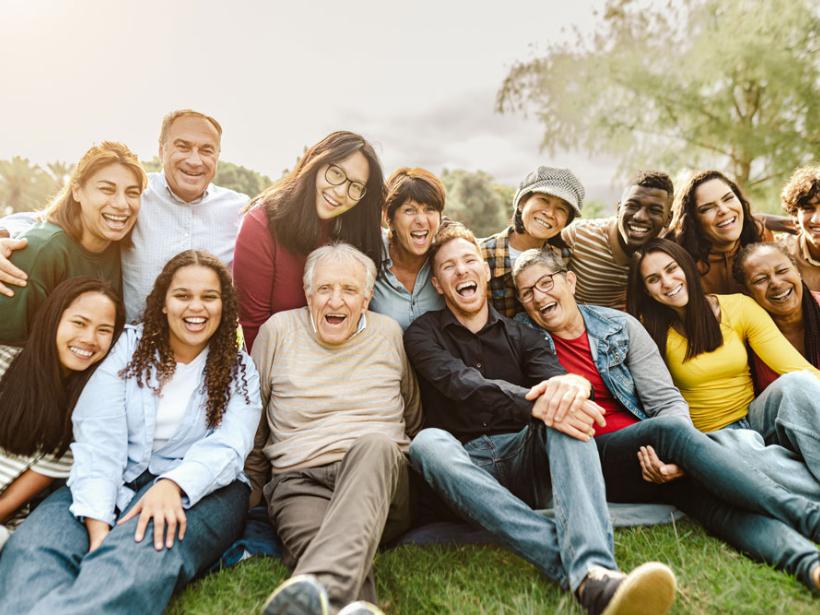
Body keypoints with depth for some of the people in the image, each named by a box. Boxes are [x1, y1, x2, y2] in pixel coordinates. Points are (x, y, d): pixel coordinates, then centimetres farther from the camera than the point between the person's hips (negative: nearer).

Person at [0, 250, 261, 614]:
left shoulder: (239, 369, 6)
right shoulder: (129, 346, 6)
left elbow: (227, 447, -9)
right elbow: (99, 437, -6)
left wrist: (173, 484, -31)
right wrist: (97, 522, -21)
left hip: (201, 487, -1)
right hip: (116, 483, 2)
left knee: (144, 552, -36)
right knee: (32, 547, -29)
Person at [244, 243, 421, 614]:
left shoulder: (389, 333, 12)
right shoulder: (278, 330, 8)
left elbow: (412, 420, 21)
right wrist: (251, 499, 13)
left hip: (379, 474, 0)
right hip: (299, 482, 0)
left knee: (375, 443, -37)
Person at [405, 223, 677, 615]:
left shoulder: (520, 335, 15)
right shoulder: (423, 333, 6)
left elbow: (554, 377, -6)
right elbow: (463, 385, -15)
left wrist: (572, 384, -33)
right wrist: (535, 405, -33)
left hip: (524, 455, 2)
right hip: (466, 469, -2)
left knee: (566, 409, -25)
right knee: (428, 442, -34)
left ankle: (593, 567, -47)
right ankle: (586, 576, -46)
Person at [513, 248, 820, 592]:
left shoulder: (620, 326, 7)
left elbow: (669, 402, 2)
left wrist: (677, 457, -19)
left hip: (648, 457, 3)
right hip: (588, 464, -3)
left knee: (707, 491, -31)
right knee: (668, 430, -32)